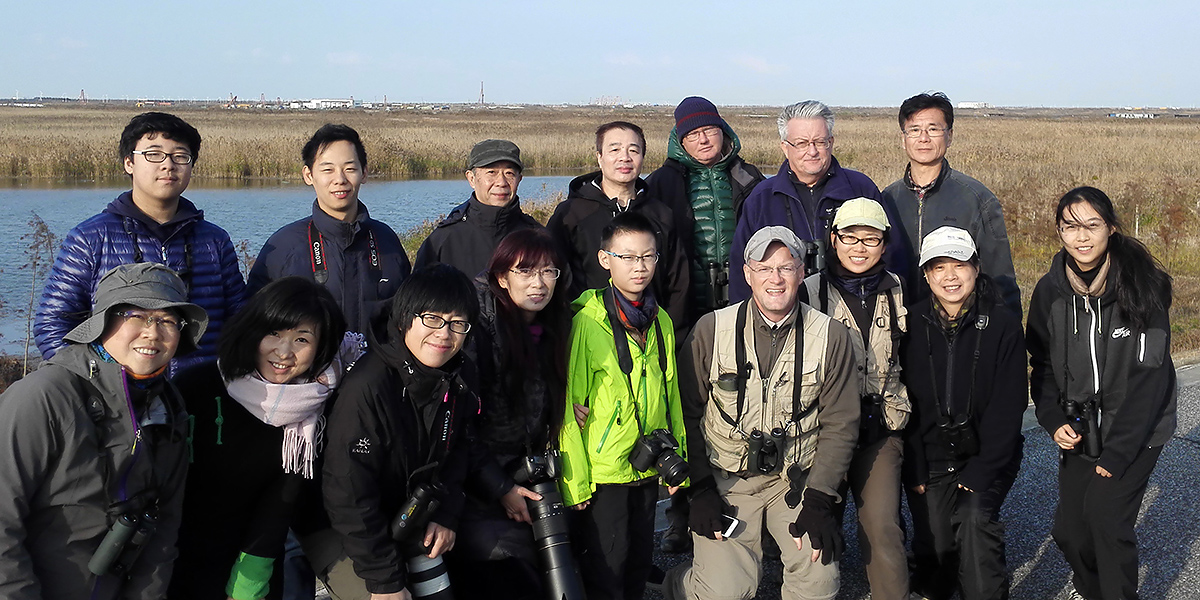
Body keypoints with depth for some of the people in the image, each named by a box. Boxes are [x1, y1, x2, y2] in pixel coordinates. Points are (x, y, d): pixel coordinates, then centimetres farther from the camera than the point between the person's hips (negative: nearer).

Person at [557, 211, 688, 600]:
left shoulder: (661, 322, 5)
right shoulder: (587, 322, -14)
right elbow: (569, 404, -13)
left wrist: (677, 462, 13)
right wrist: (575, 480, -13)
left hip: (649, 469, 6)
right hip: (603, 472, -6)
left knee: (640, 562, 17)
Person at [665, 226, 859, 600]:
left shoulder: (831, 336, -2)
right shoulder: (711, 330, -5)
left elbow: (839, 424, 1)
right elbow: (686, 413, 1)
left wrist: (819, 500, -6)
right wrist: (700, 489, -5)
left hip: (798, 479, 2)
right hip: (726, 479, -1)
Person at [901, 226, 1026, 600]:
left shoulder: (1003, 325, -8)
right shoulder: (914, 325, -3)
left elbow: (1008, 406, -9)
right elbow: (908, 402, -1)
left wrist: (982, 471, -14)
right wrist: (916, 471, -5)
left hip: (987, 456, -2)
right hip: (930, 457, 2)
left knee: (975, 517, -24)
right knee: (934, 543, -2)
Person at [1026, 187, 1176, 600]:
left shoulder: (1141, 286, -15)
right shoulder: (1050, 290, -3)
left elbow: (1149, 376, -16)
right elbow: (1043, 363, 8)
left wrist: (1117, 452, -17)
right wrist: (1054, 420, -7)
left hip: (1136, 430, -4)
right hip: (1079, 433, 4)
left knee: (1106, 517, -18)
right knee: (1069, 531, 6)